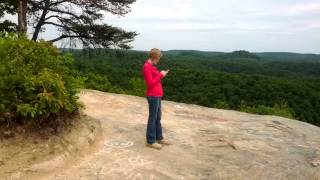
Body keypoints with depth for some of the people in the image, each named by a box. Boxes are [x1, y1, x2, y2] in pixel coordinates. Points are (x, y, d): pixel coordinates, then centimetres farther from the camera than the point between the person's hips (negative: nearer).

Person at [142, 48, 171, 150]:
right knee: (153, 118, -1)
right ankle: (150, 141, 11)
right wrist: (160, 75, -13)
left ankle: (159, 138, 28)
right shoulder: (147, 67, -15)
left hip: (157, 95, 10)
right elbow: (150, 83, -19)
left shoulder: (151, 66, 15)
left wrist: (161, 75, 8)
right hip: (153, 96, -10)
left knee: (158, 118, 16)